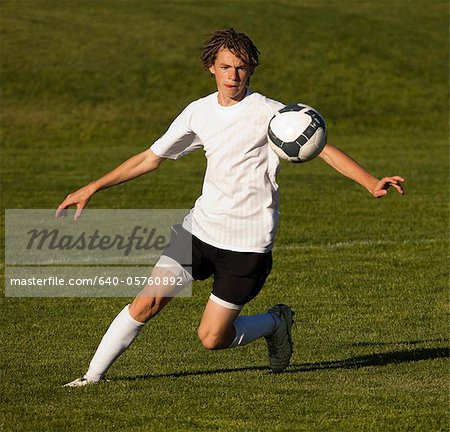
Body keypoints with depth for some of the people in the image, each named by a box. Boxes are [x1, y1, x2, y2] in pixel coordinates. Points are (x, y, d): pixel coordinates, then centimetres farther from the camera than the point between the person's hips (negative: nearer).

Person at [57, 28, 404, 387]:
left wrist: (372, 183, -26)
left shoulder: (268, 112, -10)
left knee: (212, 338, -3)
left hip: (248, 244, -4)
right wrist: (93, 188, 10)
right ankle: (94, 374, 4)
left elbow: (324, 149, -12)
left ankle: (276, 323, 25)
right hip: (200, 227, 4)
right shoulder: (199, 113, 6)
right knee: (147, 303, -9)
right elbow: (151, 158, 15)